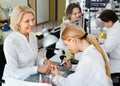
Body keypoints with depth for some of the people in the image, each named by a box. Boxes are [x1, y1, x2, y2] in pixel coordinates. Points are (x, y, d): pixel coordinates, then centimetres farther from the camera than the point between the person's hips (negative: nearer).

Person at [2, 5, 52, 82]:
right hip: (14, 81, -6)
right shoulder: (10, 42, -21)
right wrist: (38, 69, -26)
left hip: (30, 77, 6)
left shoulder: (33, 36, 1)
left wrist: (44, 61, -7)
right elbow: (13, 72, -21)